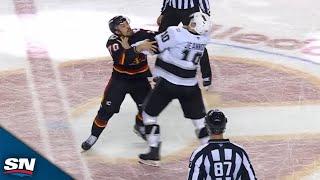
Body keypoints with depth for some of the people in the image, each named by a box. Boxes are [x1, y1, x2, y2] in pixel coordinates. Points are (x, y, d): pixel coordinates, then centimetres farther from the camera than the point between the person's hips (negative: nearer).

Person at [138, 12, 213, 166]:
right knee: (199, 117, 16)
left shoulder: (176, 33, -20)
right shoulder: (203, 38, -2)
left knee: (149, 113, 13)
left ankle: (154, 154, 14)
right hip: (190, 86, 4)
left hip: (168, 83, -4)